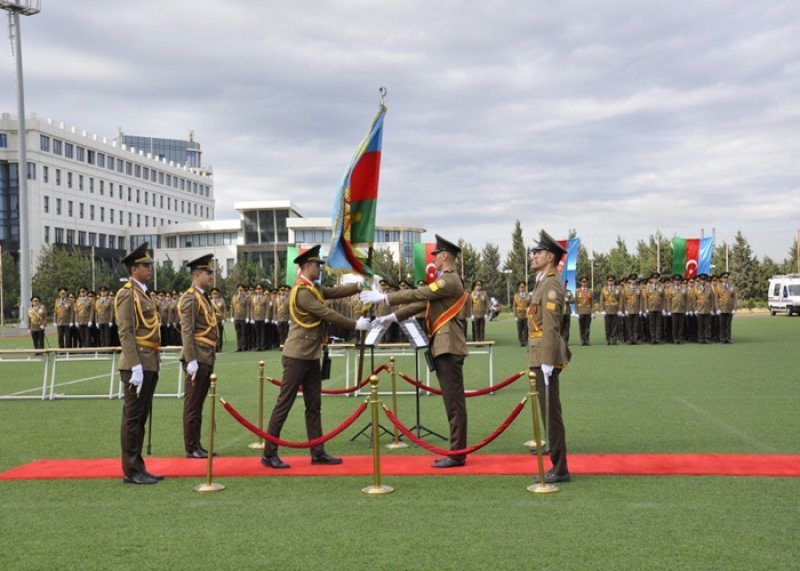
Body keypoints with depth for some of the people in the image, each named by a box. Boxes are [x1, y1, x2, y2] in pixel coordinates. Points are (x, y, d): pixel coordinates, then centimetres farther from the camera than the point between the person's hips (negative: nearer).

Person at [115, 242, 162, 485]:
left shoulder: (142, 294, 19)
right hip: (138, 365, -9)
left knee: (141, 417, 12)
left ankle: (138, 468, 18)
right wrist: (136, 366, -22)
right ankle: (131, 471, 2)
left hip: (150, 364, 9)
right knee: (133, 417, -3)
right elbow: (125, 333, -17)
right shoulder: (127, 294, -10)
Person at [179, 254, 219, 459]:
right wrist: (191, 360, -22)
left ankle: (197, 445, 20)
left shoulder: (203, 297, 17)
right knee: (193, 404, -2)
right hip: (198, 359, -9)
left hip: (207, 358, 9)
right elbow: (186, 331, -18)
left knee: (199, 404, 13)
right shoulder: (190, 298, -12)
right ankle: (191, 448, 5)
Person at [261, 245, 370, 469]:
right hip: (297, 357, -10)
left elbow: (334, 292, 8)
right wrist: (355, 325, -14)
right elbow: (327, 314, -19)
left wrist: (361, 286, 0)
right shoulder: (302, 292, -18)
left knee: (314, 405, 11)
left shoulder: (314, 288, 13)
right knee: (284, 404, -4)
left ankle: (317, 452, 17)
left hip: (312, 356, 10)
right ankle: (269, 454, 2)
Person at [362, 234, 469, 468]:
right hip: (443, 348, 10)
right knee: (452, 401, 12)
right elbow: (422, 302, 18)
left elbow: (419, 294, -18)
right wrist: (392, 317, 14)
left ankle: (458, 454, -3)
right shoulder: (445, 280, 19)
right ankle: (456, 450, 17)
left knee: (454, 402, -6)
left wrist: (384, 297, -13)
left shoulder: (450, 280, -13)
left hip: (449, 349, -10)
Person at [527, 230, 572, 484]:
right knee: (549, 411, 13)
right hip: (541, 356, 10)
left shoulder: (552, 283, -14)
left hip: (546, 357, -10)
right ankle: (557, 466, 20)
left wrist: (547, 362, -23)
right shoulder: (544, 282, 17)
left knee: (551, 411, -5)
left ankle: (560, 469, 1)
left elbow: (550, 326, -21)